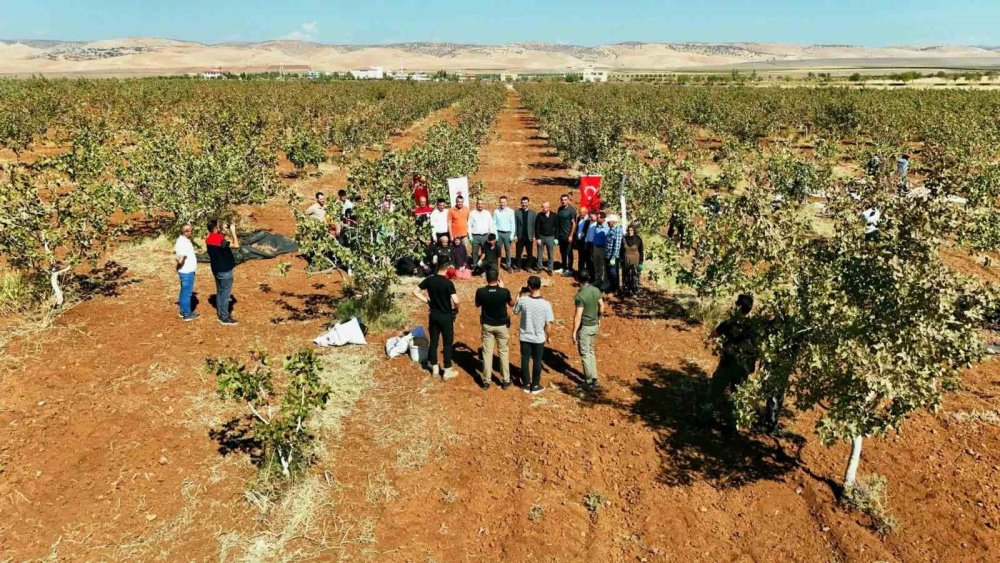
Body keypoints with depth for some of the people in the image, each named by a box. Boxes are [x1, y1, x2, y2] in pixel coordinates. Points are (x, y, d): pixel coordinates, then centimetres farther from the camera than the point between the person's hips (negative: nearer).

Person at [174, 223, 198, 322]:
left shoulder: (181, 240, 6)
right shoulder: (184, 243, -25)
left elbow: (175, 252, 19)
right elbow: (181, 260, -32)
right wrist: (178, 265, -13)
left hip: (185, 271, 10)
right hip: (187, 272, -10)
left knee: (184, 292, 19)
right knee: (187, 293, 0)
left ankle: (183, 311, 30)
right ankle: (187, 315, 9)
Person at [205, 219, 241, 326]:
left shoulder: (209, 239, 3)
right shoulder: (220, 240, -26)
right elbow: (236, 245, -27)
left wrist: (222, 233, 6)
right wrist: (233, 231, -19)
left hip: (216, 269, 9)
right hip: (225, 270, -9)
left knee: (219, 292, 18)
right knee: (225, 294, -1)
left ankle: (220, 313, 28)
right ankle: (225, 317, 6)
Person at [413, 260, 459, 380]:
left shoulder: (429, 280, -4)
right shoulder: (448, 283, -19)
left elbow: (415, 291, 3)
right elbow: (455, 300, -26)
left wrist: (427, 301, 6)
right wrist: (456, 308, -5)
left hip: (433, 315, 5)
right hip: (446, 316, -5)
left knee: (433, 341, 16)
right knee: (447, 343, 7)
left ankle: (434, 368, 26)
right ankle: (447, 371, 13)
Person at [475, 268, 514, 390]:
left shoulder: (481, 292, -17)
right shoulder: (504, 291, -19)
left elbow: (477, 305, 5)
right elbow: (511, 304, 2)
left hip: (487, 325, 1)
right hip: (502, 325, -1)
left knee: (487, 353, 10)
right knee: (503, 352, 13)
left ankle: (486, 381, 16)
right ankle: (505, 381, 20)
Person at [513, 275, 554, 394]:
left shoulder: (523, 300, -16)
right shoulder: (546, 304, -19)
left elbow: (515, 311, 6)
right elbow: (547, 324, -12)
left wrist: (521, 295, 11)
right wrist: (547, 336, 7)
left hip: (524, 337, 1)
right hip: (539, 338, -1)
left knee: (525, 360, 16)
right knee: (537, 361, 14)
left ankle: (526, 384, 27)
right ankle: (535, 386, 24)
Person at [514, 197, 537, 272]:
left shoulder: (533, 213, 1)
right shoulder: (517, 212, 0)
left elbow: (535, 225, 1)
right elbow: (515, 224, -1)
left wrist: (534, 236, -4)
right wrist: (515, 235, -6)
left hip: (529, 237, 0)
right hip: (520, 236, 0)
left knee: (529, 253, 8)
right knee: (518, 252, 5)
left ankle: (528, 266, 19)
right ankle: (517, 266, 16)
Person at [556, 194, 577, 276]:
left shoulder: (571, 210, -10)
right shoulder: (559, 209, 6)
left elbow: (574, 223, -11)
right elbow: (557, 222, 10)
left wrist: (571, 236, -15)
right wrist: (557, 234, 6)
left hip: (568, 235, -5)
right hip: (561, 235, 5)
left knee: (569, 253, 0)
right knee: (562, 252, 12)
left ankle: (569, 269, 8)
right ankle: (564, 268, 24)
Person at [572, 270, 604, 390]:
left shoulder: (580, 295, -23)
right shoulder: (596, 290, -2)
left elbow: (578, 316, -23)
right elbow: (602, 306, 10)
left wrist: (574, 332, -16)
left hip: (584, 327, -7)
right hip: (595, 325, 7)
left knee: (585, 354, 3)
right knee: (591, 351, 21)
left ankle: (590, 382, 7)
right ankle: (593, 377, 27)